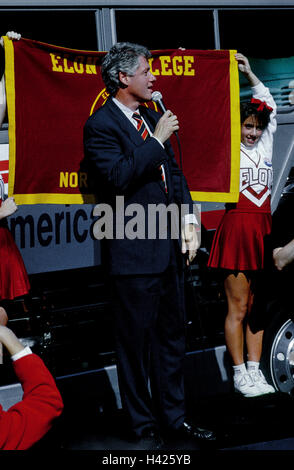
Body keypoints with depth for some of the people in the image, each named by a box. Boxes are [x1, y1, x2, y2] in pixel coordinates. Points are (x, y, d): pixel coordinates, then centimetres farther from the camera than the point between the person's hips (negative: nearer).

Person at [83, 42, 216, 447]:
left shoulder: (152, 118, 14)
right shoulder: (101, 125, -11)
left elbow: (174, 173, 18)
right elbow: (117, 176, -24)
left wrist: (189, 220, 6)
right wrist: (157, 139, -19)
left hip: (168, 247, 8)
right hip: (134, 251, -8)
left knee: (171, 335, 15)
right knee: (136, 341, 1)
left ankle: (173, 417, 25)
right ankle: (144, 426, 11)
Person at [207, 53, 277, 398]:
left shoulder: (265, 146, 13)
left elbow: (269, 104, 21)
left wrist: (250, 73, 17)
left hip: (262, 228, 5)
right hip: (237, 226, -5)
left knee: (257, 307, 9)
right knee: (237, 307, -2)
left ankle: (255, 370, 13)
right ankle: (240, 375, 2)